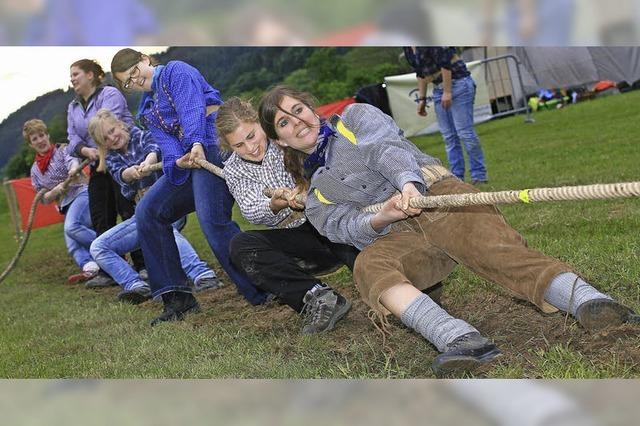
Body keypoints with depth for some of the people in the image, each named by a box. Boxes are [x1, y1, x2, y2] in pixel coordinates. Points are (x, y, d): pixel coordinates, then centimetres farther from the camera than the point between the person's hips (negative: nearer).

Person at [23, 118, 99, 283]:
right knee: (71, 244, -14)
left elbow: (72, 161, -21)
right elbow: (44, 199, 15)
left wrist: (74, 169, -46)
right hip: (66, 204, 6)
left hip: (81, 192, -6)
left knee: (71, 227, -31)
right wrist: (55, 190, -8)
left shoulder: (62, 151, 2)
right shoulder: (35, 170, 17)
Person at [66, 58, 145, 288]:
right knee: (101, 219, 5)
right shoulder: (73, 108, 17)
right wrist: (85, 150, -17)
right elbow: (73, 138, 5)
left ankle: (143, 266, -5)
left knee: (128, 212, -10)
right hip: (98, 166, 8)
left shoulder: (110, 94, -5)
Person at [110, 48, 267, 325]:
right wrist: (177, 161, -18)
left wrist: (197, 144, -29)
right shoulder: (146, 111, 26)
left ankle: (267, 294, -21)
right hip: (187, 158, 8)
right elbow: (166, 142, 6)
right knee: (147, 213, -3)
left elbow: (192, 109, -12)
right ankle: (177, 297, -3)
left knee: (212, 221, -26)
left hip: (211, 145, -8)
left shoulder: (175, 71, 7)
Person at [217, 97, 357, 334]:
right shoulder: (234, 170, 5)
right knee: (240, 246, -21)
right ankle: (317, 296, -34)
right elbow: (252, 213, -11)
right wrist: (274, 206, -34)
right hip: (299, 238, 3)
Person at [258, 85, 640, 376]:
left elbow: (387, 148, -1)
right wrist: (381, 217, -20)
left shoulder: (355, 117, 23)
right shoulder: (316, 201, 27)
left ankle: (590, 303, -55)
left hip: (431, 191, -1)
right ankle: (461, 340, -57)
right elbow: (347, 228, 5)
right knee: (369, 266, -34)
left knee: (491, 247, -33)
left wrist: (407, 182, -24)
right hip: (396, 236, 2)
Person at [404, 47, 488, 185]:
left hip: (457, 84, -8)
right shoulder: (408, 48, 11)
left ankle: (479, 175, -2)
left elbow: (445, 62, -19)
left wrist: (447, 92, -20)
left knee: (465, 132, -9)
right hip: (438, 89, 9)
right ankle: (457, 178, 8)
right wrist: (421, 98, 17)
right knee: (448, 137, 4)